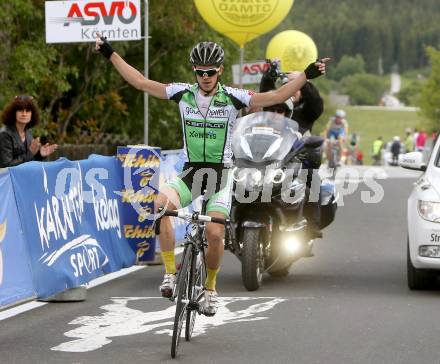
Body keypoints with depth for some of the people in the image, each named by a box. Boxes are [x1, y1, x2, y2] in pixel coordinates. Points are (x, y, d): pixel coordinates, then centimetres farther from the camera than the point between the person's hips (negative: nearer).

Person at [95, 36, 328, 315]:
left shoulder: (232, 98, -5)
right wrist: (110, 54, 3)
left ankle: (210, 287, 12)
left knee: (215, 233, -16)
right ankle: (170, 272, -20)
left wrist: (307, 75, -20)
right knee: (163, 203, -30)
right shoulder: (183, 93, 1)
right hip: (190, 171, 1)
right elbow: (141, 82, 5)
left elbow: (277, 96, -10)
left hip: (221, 174, -1)